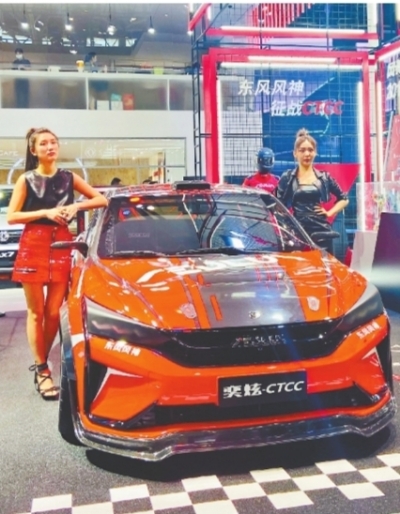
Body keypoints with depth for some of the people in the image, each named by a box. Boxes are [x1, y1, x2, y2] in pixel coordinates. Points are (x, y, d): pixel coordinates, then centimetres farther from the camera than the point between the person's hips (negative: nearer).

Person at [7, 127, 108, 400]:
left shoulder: (69, 178, 9)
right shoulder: (26, 180, 2)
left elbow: (102, 199, 9)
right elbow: (11, 216, -3)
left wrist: (77, 206, -8)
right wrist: (45, 212, -13)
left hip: (61, 246, 2)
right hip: (33, 246, -2)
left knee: (53, 312, 3)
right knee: (36, 312, 1)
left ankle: (42, 364, 20)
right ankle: (42, 370, 9)